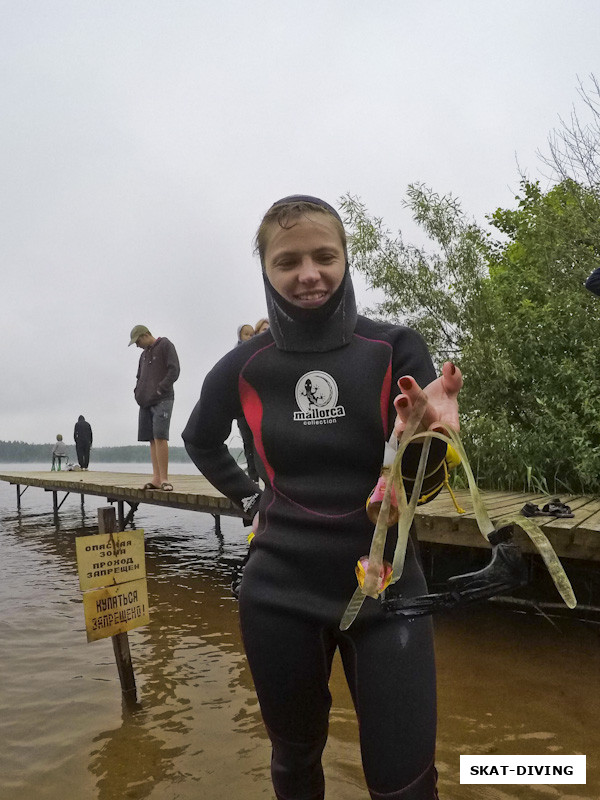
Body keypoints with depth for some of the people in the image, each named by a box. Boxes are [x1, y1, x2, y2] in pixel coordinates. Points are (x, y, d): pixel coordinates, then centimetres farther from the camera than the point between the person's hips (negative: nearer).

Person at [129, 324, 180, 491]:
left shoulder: (166, 345, 0)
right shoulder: (144, 354, 23)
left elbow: (174, 371, -10)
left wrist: (159, 390, -13)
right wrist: (138, 393, 11)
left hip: (162, 400, -8)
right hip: (146, 402, 8)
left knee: (160, 436, -16)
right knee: (152, 439, 2)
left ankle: (164, 478, -16)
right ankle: (156, 478, 2)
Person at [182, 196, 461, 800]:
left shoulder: (395, 348, -8)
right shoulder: (244, 368, -4)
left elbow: (420, 484, -10)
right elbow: (200, 440, 17)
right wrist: (247, 499, 7)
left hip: (385, 589, -1)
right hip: (280, 598, 2)